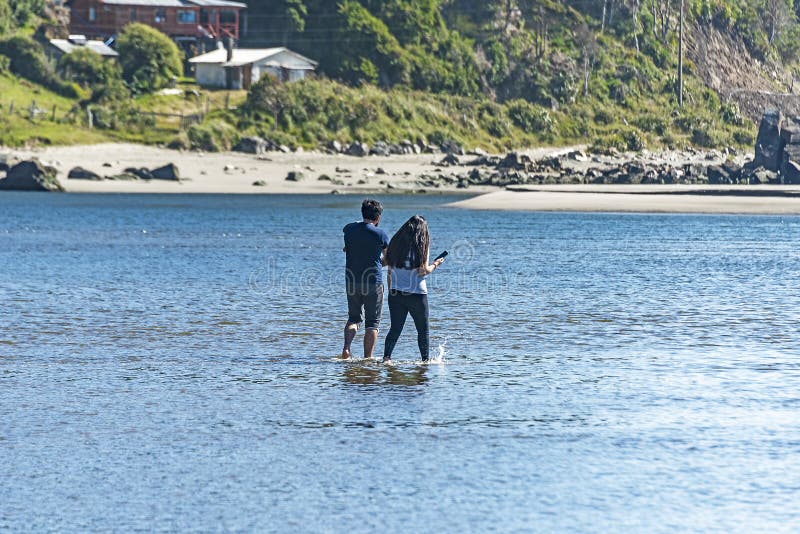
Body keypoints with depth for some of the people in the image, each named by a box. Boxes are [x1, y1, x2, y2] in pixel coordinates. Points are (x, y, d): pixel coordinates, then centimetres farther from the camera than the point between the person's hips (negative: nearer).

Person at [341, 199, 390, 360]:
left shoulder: (349, 230, 0)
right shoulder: (380, 234, -10)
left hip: (352, 280, 4)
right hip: (374, 282, -4)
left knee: (354, 317, 17)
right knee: (372, 322, 6)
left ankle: (346, 348, -4)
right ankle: (368, 357, 2)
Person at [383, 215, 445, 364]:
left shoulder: (395, 243, 5)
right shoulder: (421, 245, -7)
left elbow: (390, 269, 7)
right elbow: (423, 271, -13)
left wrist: (390, 290, 14)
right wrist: (435, 265, 6)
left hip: (395, 294, 4)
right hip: (416, 294, -3)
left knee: (395, 329, 5)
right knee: (423, 330, 12)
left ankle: (387, 356, -12)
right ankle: (425, 360, 15)